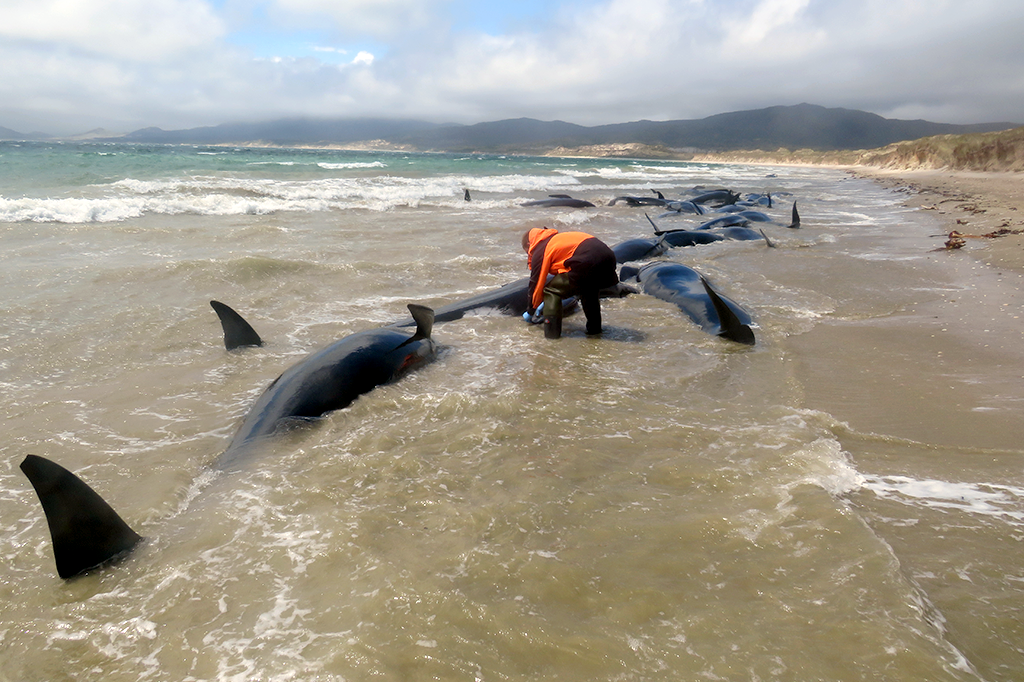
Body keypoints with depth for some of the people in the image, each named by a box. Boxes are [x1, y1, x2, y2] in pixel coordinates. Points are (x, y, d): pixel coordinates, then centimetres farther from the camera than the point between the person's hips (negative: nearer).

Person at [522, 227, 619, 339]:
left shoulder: (539, 251, 11)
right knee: (589, 292, 37)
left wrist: (531, 312, 27)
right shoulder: (558, 238, 36)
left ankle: (551, 334, 0)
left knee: (550, 293, 4)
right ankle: (594, 328, 40)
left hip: (586, 263, -9)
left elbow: (536, 283, 14)